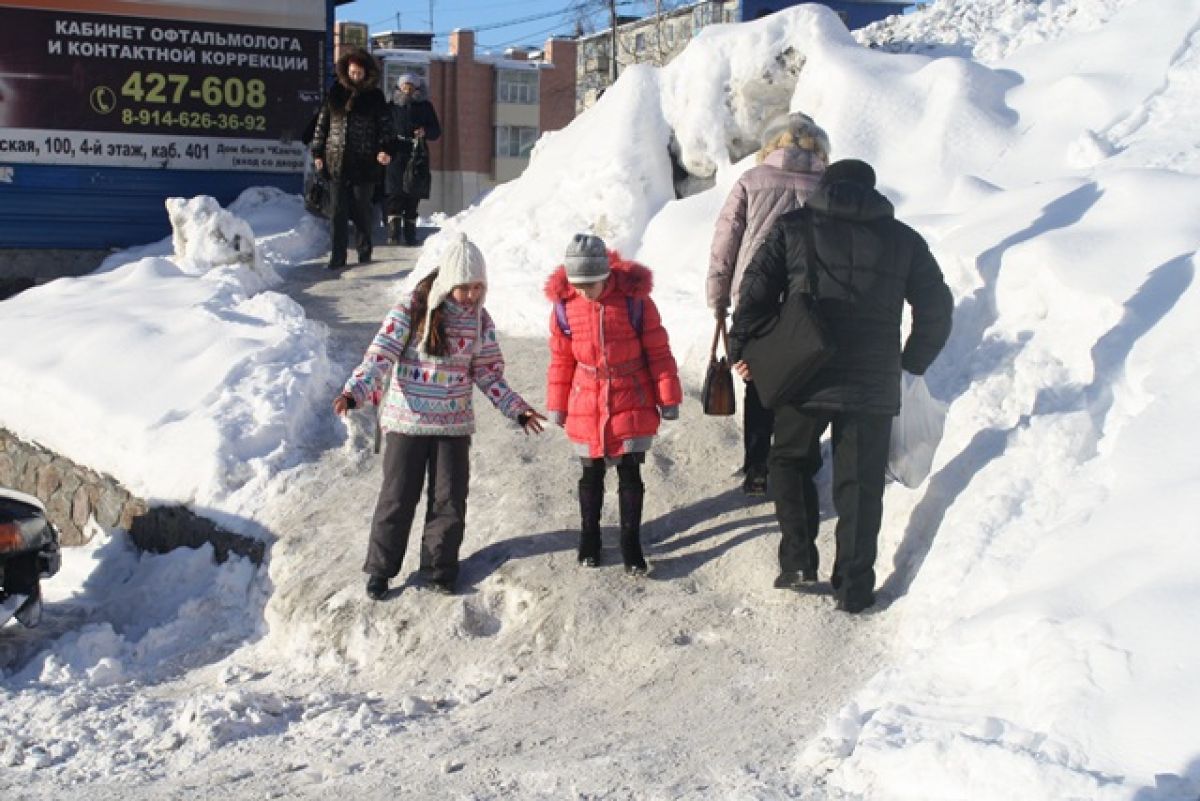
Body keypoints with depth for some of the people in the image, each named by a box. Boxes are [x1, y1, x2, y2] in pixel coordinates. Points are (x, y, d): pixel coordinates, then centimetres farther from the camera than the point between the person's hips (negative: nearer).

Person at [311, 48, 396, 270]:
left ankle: (364, 252, 19)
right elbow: (322, 124, 13)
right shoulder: (335, 93, 9)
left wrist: (386, 148, -14)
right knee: (338, 213, -1)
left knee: (362, 211, 5)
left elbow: (385, 125, 3)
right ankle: (338, 257, 2)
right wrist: (317, 153, 9)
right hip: (338, 162, 2)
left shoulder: (375, 97, 5)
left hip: (364, 164, -2)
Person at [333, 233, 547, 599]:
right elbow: (379, 356, -17)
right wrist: (355, 392, -32)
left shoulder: (480, 319, 0)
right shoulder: (410, 310, -13)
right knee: (397, 497, 5)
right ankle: (380, 568, 20)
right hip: (406, 422, -3)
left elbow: (489, 374, 8)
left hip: (454, 425, 3)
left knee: (450, 500, 7)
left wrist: (517, 409, 3)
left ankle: (439, 568, 23)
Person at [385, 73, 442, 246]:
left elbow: (436, 132, 12)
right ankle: (393, 234, -15)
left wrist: (425, 132, -9)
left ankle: (410, 235, 8)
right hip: (396, 156, -1)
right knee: (394, 195, -11)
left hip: (417, 156, 1)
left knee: (413, 197, 3)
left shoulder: (425, 107, 13)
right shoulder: (392, 107, 12)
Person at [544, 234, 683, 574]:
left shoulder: (634, 298, -14)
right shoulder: (564, 305, -7)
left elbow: (658, 352, -6)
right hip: (586, 407, 2)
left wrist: (668, 397, -3)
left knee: (630, 475, 2)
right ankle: (589, 537, 30)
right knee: (592, 474, 13)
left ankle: (631, 544, 15)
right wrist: (557, 405, 9)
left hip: (632, 405, -2)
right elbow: (561, 359, 4)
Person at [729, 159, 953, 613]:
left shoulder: (792, 228, 4)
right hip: (874, 385, 1)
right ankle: (854, 587, 11)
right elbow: (936, 307, 12)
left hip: (804, 376, -1)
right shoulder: (903, 239, 11)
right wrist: (912, 362, 23)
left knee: (790, 461, 20)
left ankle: (798, 560, 9)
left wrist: (741, 350, 9)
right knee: (860, 484, 9)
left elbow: (755, 291, -3)